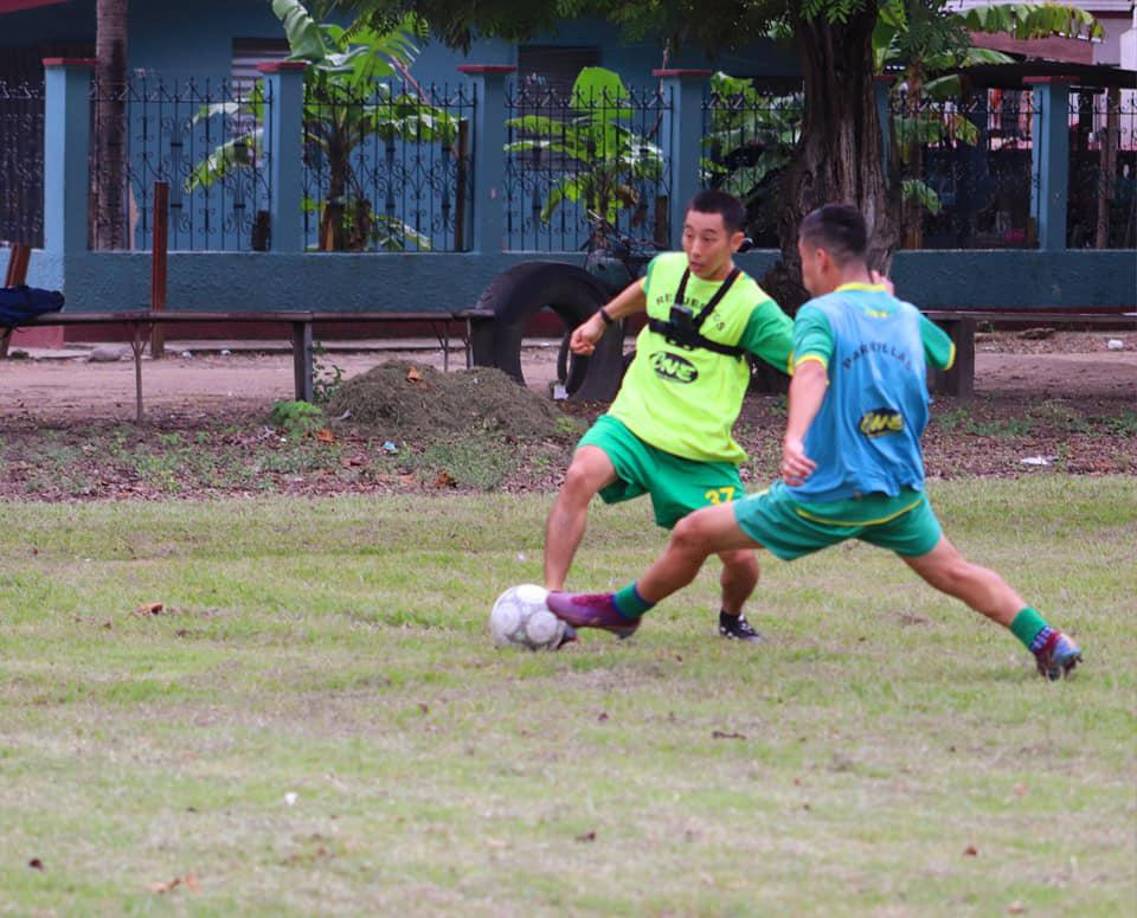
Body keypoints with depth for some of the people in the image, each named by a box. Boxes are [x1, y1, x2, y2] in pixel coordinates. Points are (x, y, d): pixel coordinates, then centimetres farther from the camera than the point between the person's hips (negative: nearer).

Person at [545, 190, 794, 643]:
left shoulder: (752, 307, -9)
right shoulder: (665, 268, 5)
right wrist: (602, 319, 37)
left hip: (701, 455, -2)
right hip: (633, 424, 2)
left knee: (740, 558, -7)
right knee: (580, 476, -30)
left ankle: (731, 617, 31)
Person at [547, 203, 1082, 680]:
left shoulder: (819, 314, -10)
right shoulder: (907, 317, 8)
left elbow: (812, 372, -32)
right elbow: (945, 354, 32)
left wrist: (794, 436, -50)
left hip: (826, 497, -5)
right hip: (901, 493, 5)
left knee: (693, 533, 9)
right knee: (954, 573, 19)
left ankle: (622, 610, 24)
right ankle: (1047, 640, 2)